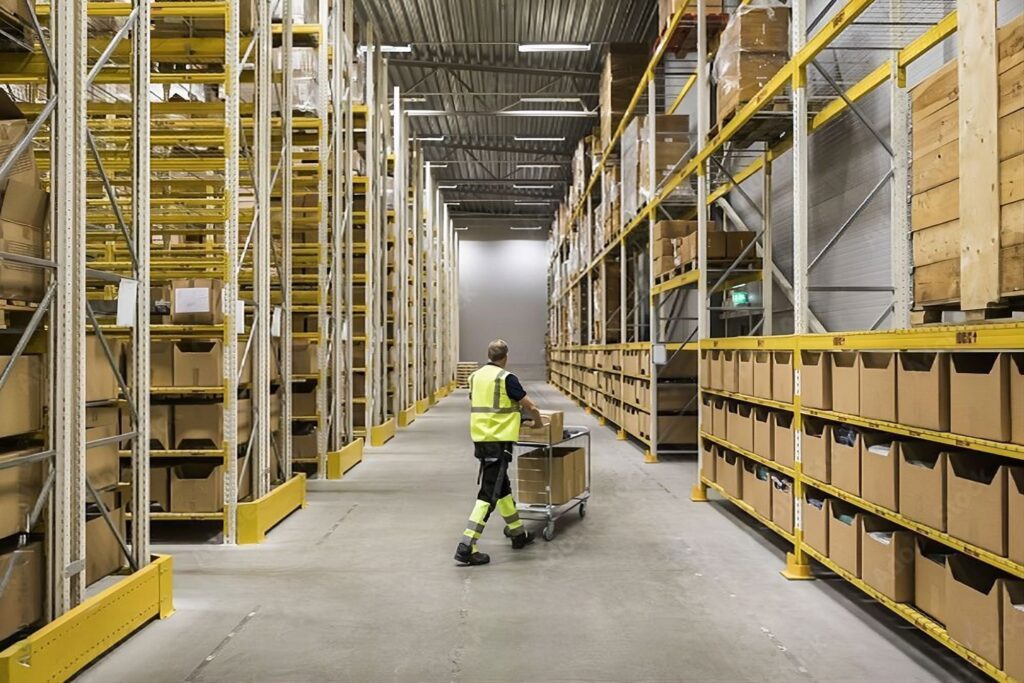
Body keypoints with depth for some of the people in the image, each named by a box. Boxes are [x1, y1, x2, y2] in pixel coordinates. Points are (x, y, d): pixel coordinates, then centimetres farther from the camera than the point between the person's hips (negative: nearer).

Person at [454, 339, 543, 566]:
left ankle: (518, 534, 34)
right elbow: (530, 408, -7)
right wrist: (537, 422, 15)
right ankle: (466, 548, -9)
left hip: (480, 439, 8)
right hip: (498, 441, -8)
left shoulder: (475, 377, 10)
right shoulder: (506, 378, -11)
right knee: (489, 494, -6)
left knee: (502, 487, 20)